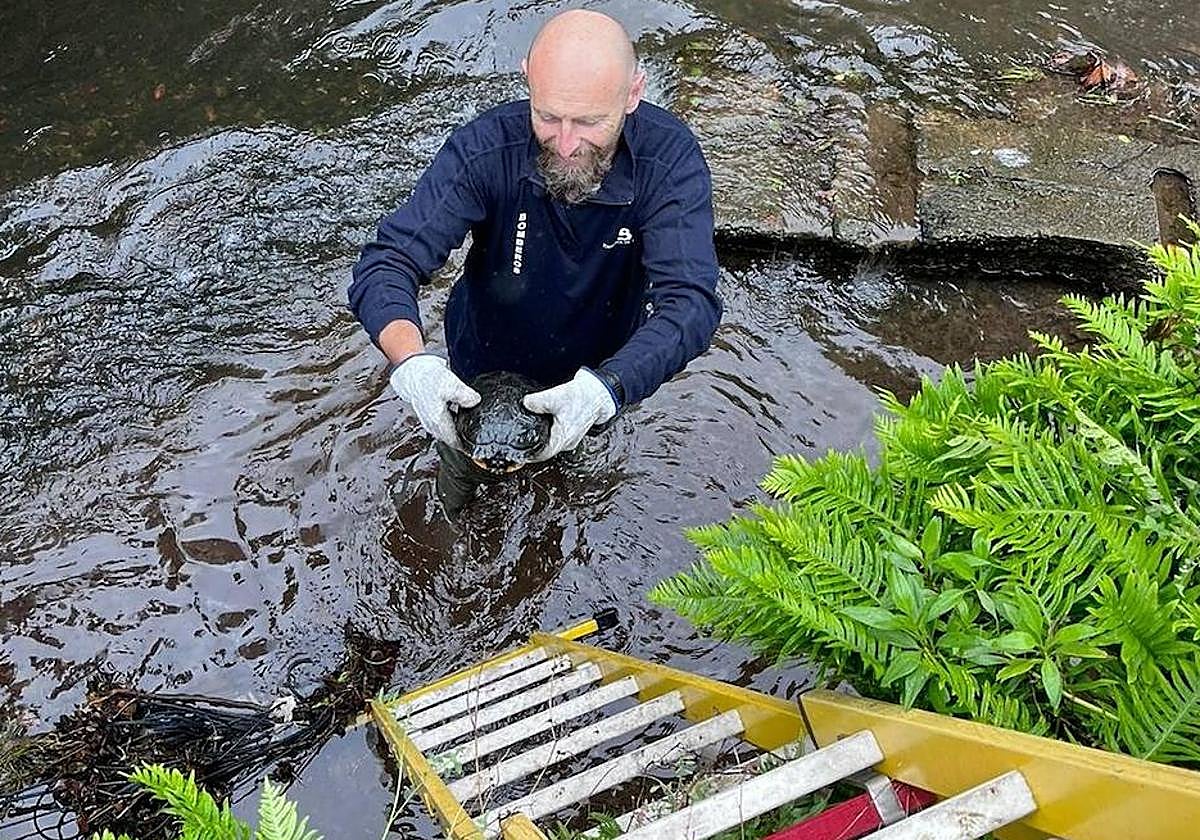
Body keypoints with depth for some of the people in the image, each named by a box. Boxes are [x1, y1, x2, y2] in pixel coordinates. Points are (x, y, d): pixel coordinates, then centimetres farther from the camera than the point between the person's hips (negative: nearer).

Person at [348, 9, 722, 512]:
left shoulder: (670, 159, -32)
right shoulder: (486, 149, -32)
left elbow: (690, 301, -40)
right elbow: (384, 266, -33)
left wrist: (606, 387, -57)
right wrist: (411, 361, -54)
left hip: (602, 372, 1)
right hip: (484, 375, 0)